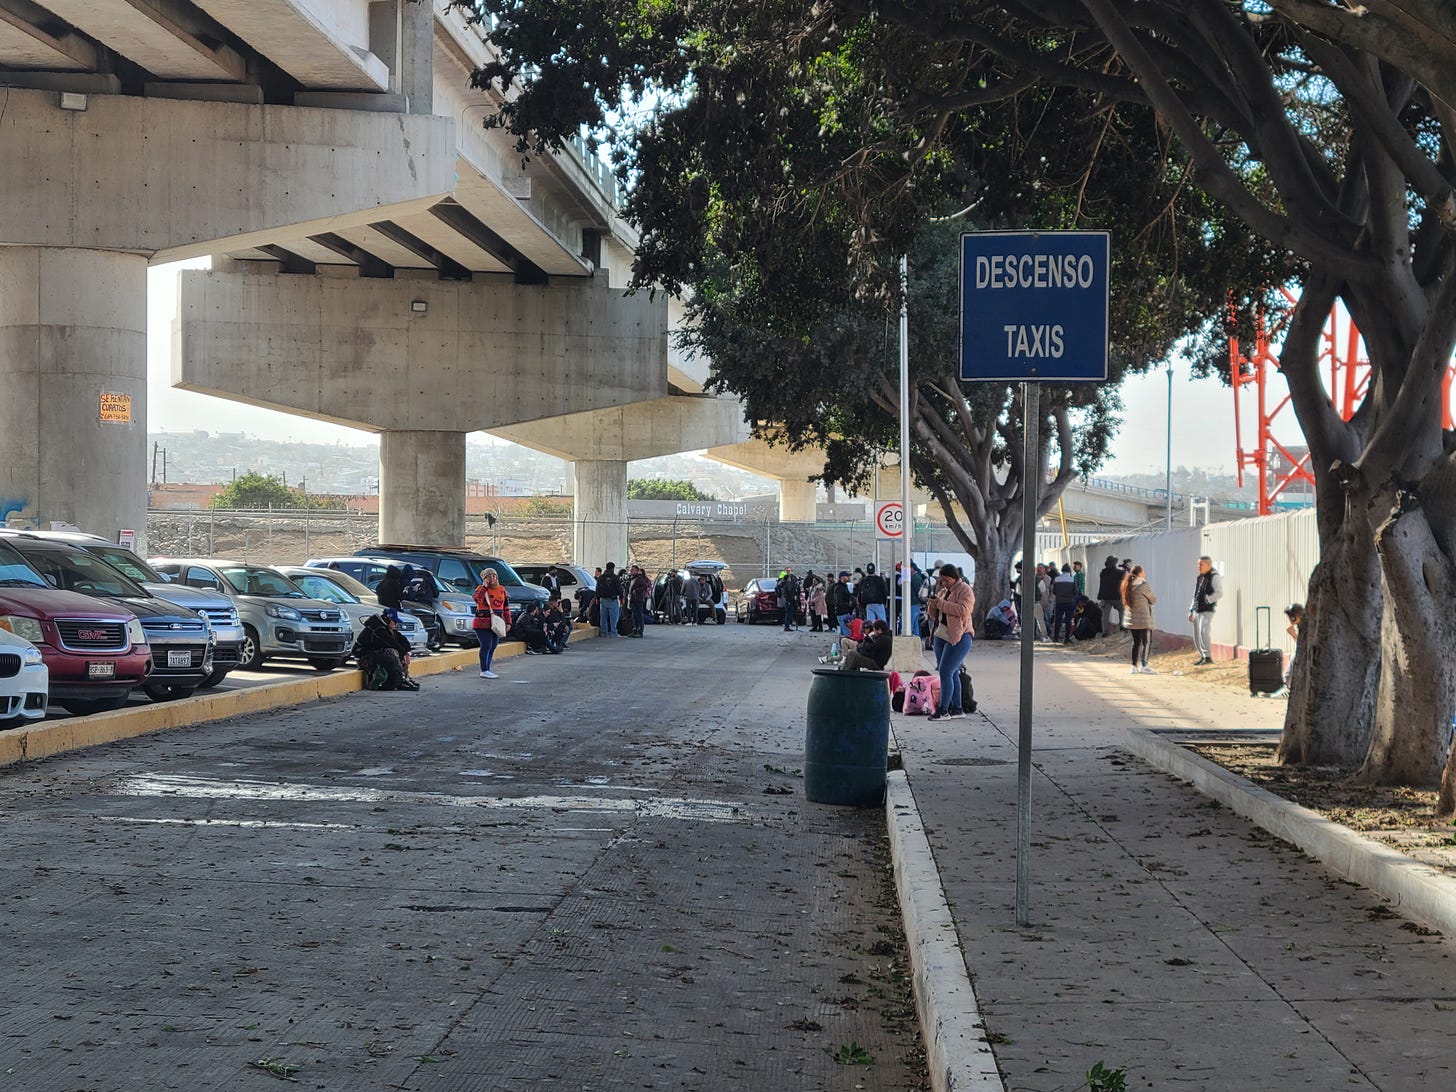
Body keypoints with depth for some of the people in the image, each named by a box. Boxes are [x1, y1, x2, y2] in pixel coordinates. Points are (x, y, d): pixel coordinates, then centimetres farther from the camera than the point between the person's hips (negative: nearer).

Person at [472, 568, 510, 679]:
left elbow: (506, 607, 18)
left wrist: (508, 622, 13)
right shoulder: (481, 588, -3)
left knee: (493, 647, 9)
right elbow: (477, 599, -26)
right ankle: (484, 671, -6)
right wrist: (484, 586, -20)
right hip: (483, 623, -6)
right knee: (486, 646, -9)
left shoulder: (501, 590, 13)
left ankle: (487, 669, 17)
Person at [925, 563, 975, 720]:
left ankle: (943, 710, -12)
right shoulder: (943, 591, 18)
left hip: (959, 638, -8)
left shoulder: (965, 590, -6)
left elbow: (963, 610, -23)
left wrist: (941, 604, -22)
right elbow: (935, 616, 21)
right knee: (952, 673, 9)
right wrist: (932, 606, -2)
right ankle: (956, 708, 14)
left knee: (946, 672, -13)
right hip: (942, 636, 8)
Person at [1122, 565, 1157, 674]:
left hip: (1131, 619, 7)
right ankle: (1144, 666, -15)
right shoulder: (1143, 585, -13)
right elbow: (1153, 599, -5)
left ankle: (1135, 666, 15)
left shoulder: (1128, 585, 9)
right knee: (1146, 641, -5)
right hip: (1143, 619, -7)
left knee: (1136, 642, 14)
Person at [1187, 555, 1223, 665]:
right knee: (1196, 636, 9)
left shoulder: (1215, 577, -6)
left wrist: (1207, 600, -15)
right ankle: (1203, 656, 21)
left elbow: (1219, 593, -17)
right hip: (1197, 611, 8)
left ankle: (1208, 657, -24)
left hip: (1207, 610, -8)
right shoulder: (1199, 578, 17)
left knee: (1203, 631, -23)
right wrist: (1191, 611, 19)